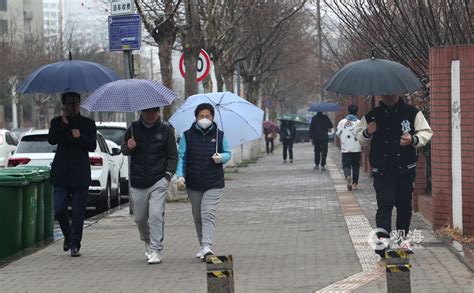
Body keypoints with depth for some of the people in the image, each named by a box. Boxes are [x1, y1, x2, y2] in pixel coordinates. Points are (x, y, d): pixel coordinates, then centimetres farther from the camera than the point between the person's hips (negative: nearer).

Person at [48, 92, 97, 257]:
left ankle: (75, 245, 6)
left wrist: (80, 137, -17)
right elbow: (51, 140, -8)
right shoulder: (57, 122, 8)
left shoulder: (88, 123, 8)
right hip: (61, 172, 1)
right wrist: (63, 123, -15)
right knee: (59, 209, -4)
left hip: (80, 173, -1)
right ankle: (68, 235, 22)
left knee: (78, 212, -2)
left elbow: (92, 146, 0)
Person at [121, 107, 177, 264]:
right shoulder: (133, 128, 5)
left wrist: (168, 174, -7)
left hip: (158, 181, -3)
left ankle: (156, 250, -10)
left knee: (156, 215, -14)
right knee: (140, 217, 9)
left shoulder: (166, 130, 1)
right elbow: (123, 149, 13)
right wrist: (128, 147, -11)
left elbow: (173, 155, 5)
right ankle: (147, 241, 36)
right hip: (138, 182, 3)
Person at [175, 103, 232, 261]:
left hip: (214, 183, -2)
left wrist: (221, 158, -11)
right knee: (197, 216, 11)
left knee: (208, 213, -16)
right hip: (193, 183, 2)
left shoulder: (219, 135, 3)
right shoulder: (188, 135, 2)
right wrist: (180, 175, -11)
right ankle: (203, 246, 26)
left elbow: (227, 153, 13)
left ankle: (207, 246, -26)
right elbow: (181, 157, 2)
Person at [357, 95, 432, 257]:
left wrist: (414, 139, -16)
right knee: (384, 204, -14)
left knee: (404, 204, 10)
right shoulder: (372, 116, 5)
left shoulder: (412, 113, 2)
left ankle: (402, 236, 27)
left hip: (406, 169, 1)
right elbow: (361, 139, 13)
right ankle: (383, 237, -23)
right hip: (382, 170, -1)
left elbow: (426, 133, 4)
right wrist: (367, 133, -10)